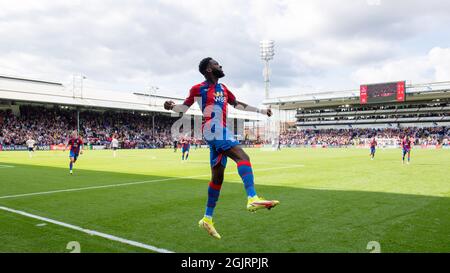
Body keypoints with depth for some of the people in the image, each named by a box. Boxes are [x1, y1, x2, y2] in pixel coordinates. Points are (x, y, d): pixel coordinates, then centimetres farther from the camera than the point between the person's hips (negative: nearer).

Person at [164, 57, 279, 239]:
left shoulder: (222, 88, 24)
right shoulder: (199, 89, 4)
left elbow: (237, 104, 33)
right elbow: (185, 107, 7)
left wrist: (261, 111, 36)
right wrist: (171, 106, -15)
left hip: (220, 132, 8)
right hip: (213, 130, -8)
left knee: (217, 176, 9)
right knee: (243, 157, -25)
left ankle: (207, 219, 17)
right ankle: (253, 199, -39)